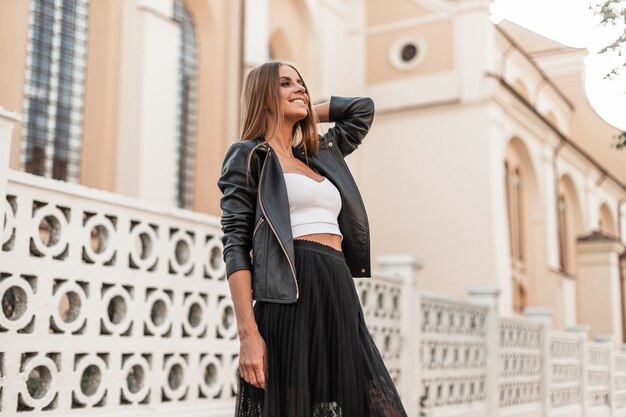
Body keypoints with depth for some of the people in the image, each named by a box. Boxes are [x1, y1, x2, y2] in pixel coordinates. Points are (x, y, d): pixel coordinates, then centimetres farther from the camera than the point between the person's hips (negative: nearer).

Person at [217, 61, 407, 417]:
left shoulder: (320, 157, 23)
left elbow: (363, 108, 38)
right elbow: (236, 244, -6)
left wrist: (305, 111, 30)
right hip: (291, 301, -6)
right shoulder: (248, 156, 5)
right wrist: (248, 333, -16)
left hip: (340, 300, 7)